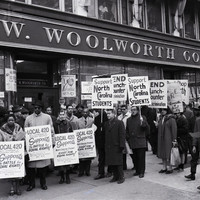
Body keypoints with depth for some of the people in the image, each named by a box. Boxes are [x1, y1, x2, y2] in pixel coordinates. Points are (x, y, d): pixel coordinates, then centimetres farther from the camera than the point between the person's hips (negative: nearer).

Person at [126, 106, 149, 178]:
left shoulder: (142, 117, 0)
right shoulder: (129, 119, 14)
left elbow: (147, 128, -7)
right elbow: (127, 130, 18)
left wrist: (142, 123, -25)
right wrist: (128, 138, 8)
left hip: (141, 141, -4)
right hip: (132, 142, 4)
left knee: (141, 157, -1)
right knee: (135, 157, 9)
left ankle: (141, 172, 8)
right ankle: (137, 170, 21)